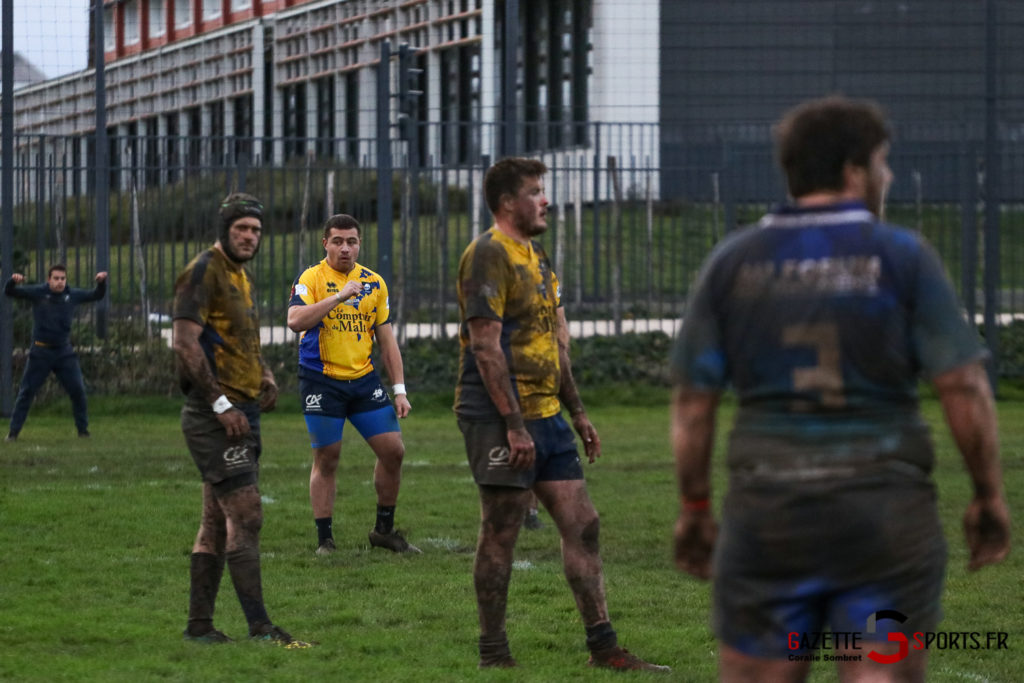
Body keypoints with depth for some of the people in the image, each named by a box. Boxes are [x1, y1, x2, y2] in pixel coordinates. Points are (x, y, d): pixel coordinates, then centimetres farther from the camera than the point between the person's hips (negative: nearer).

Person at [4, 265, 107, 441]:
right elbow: (9, 292, -8)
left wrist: (101, 282, -8)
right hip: (41, 352, -2)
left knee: (78, 391, 0)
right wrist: (13, 281, -31)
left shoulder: (73, 295, 2)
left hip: (64, 352, 2)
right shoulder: (37, 293, -6)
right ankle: (13, 432, 5)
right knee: (26, 392, -1)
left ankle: (83, 430, 14)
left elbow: (96, 295, 13)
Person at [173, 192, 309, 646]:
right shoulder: (203, 273, -11)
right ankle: (260, 626, -15)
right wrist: (222, 405, -22)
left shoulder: (242, 276, 18)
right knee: (246, 518, -14)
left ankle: (199, 625, 16)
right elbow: (185, 343, -19)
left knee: (217, 523, 11)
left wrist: (265, 377, 11)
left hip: (240, 414, 10)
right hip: (214, 416, -10)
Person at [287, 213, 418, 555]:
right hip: (321, 381, -4)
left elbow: (386, 340, 12)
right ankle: (324, 540, 6)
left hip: (364, 379, 5)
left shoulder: (374, 283, 8)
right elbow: (295, 321, -24)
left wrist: (399, 390, 7)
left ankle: (384, 530, 16)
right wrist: (339, 296, -28)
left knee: (393, 450, 1)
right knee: (326, 459, -2)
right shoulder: (311, 278, -6)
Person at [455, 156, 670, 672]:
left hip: (546, 416, 9)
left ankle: (603, 646, 8)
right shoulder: (489, 255, -11)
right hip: (502, 418, -9)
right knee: (500, 535, -3)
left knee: (581, 525, 5)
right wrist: (514, 426, -21)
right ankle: (493, 655, 4)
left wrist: (576, 412, 20)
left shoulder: (536, 256, 18)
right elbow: (486, 345, -18)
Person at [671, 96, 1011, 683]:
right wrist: (989, 497, 3)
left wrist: (695, 509, 13)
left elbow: (693, 400, 4)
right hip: (887, 518, -2)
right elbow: (964, 386, -7)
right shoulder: (904, 258, -3)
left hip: (766, 516, 2)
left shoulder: (733, 261, 4)